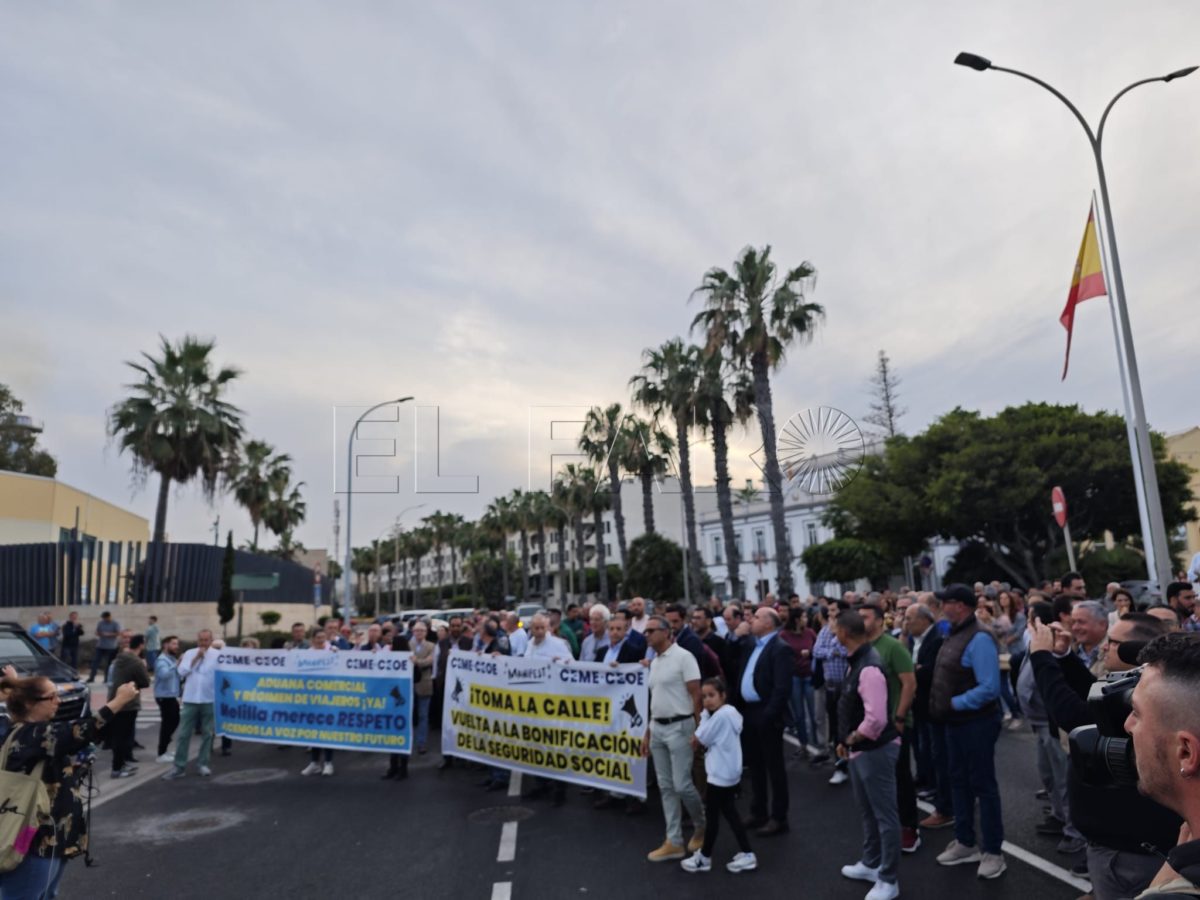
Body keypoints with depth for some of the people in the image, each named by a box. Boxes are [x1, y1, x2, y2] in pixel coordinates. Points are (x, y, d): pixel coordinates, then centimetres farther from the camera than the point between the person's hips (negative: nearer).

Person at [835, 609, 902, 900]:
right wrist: (846, 741, 12)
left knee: (885, 815, 6)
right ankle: (871, 864, 42)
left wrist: (852, 739, -15)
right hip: (860, 749, 10)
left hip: (875, 749, -10)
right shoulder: (857, 661, 4)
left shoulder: (869, 667, -27)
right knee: (867, 810, 24)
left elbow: (876, 719, -31)